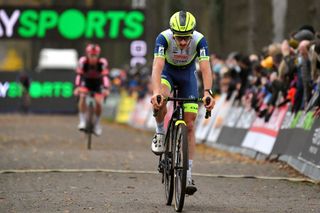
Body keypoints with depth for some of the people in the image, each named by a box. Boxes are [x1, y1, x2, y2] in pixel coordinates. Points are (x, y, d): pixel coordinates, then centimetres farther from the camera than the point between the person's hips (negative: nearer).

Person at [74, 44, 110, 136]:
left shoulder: (102, 62, -28)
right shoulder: (83, 61, -27)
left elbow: (105, 76, -34)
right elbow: (79, 75, -31)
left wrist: (106, 89, -48)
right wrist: (77, 87, -45)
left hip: (98, 84, 0)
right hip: (86, 83, 0)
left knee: (98, 102, -20)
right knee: (82, 96, -29)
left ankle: (97, 124, 4)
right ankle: (82, 121, -22)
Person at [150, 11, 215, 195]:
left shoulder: (199, 40, -31)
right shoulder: (163, 38, -33)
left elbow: (205, 68, -39)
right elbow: (157, 66, -43)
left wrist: (208, 92, -56)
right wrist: (156, 92, -59)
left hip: (188, 75, 1)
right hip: (167, 72, -1)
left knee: (190, 125, -5)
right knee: (160, 100, -36)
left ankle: (188, 174, -1)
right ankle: (160, 132, -6)